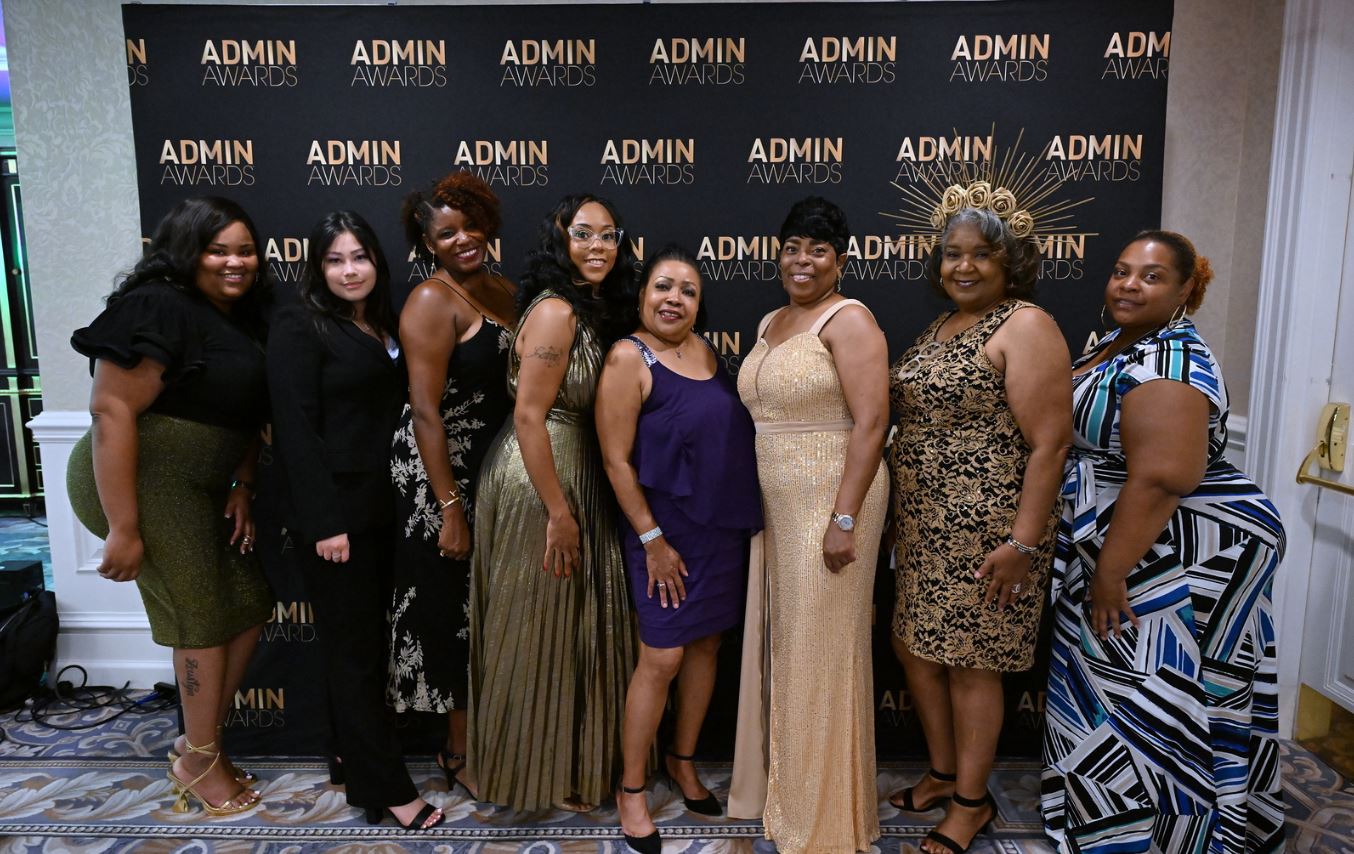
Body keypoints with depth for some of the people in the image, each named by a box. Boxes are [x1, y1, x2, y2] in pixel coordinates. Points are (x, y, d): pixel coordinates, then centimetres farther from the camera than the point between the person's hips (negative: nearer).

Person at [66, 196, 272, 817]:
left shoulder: (243, 320, 9)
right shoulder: (158, 310, -17)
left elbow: (248, 414, 15)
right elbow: (111, 411, -23)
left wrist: (242, 487, 3)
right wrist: (123, 529, -23)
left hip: (202, 486, 8)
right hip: (145, 484, -8)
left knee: (250, 600, 9)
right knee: (205, 618, 0)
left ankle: (199, 741, 28)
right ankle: (197, 761, 21)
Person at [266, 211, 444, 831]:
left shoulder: (382, 326, 13)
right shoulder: (300, 326, -8)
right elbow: (295, 429, -15)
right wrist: (324, 521, -19)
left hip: (381, 509, 7)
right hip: (335, 512, -7)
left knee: (367, 640, 15)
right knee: (354, 647, 2)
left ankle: (356, 759, 31)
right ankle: (385, 789, 11)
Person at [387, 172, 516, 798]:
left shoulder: (502, 291, 9)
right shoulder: (432, 301, -13)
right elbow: (425, 411, -18)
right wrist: (450, 508, -20)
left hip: (496, 474, 7)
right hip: (441, 478, -7)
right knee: (455, 612, 5)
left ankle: (474, 741, 33)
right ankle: (460, 752, 23)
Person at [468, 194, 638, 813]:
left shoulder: (595, 309, 10)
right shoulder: (555, 310, -19)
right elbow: (528, 418, -22)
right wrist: (559, 514, -21)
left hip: (574, 474, 9)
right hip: (538, 481, -9)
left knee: (570, 620, 19)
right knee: (539, 626, 6)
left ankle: (571, 757, 38)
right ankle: (539, 779, 26)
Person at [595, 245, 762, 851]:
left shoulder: (705, 350, 8)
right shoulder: (629, 358, -12)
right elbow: (616, 460, -14)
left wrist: (742, 522, 12)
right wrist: (652, 539, -15)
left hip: (724, 528, 7)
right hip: (667, 530, -6)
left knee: (706, 645, 14)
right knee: (662, 658, -3)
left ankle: (683, 760, 34)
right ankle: (631, 788, 17)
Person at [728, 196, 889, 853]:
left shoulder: (848, 320, -11)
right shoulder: (770, 323, 14)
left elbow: (869, 423, -18)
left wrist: (844, 519, -23)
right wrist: (750, 502, 16)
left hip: (829, 502, -8)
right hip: (775, 504, 8)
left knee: (820, 648, 2)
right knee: (780, 643, 16)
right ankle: (781, 782, 35)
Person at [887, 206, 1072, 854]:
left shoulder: (1024, 326, -12)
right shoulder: (939, 327, 13)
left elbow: (1049, 443, -18)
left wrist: (1023, 542, -22)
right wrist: (904, 514, 17)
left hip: (986, 532, -8)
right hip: (923, 526, 8)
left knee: (970, 664, 5)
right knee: (913, 647, 15)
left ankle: (971, 802, 26)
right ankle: (944, 773, 37)